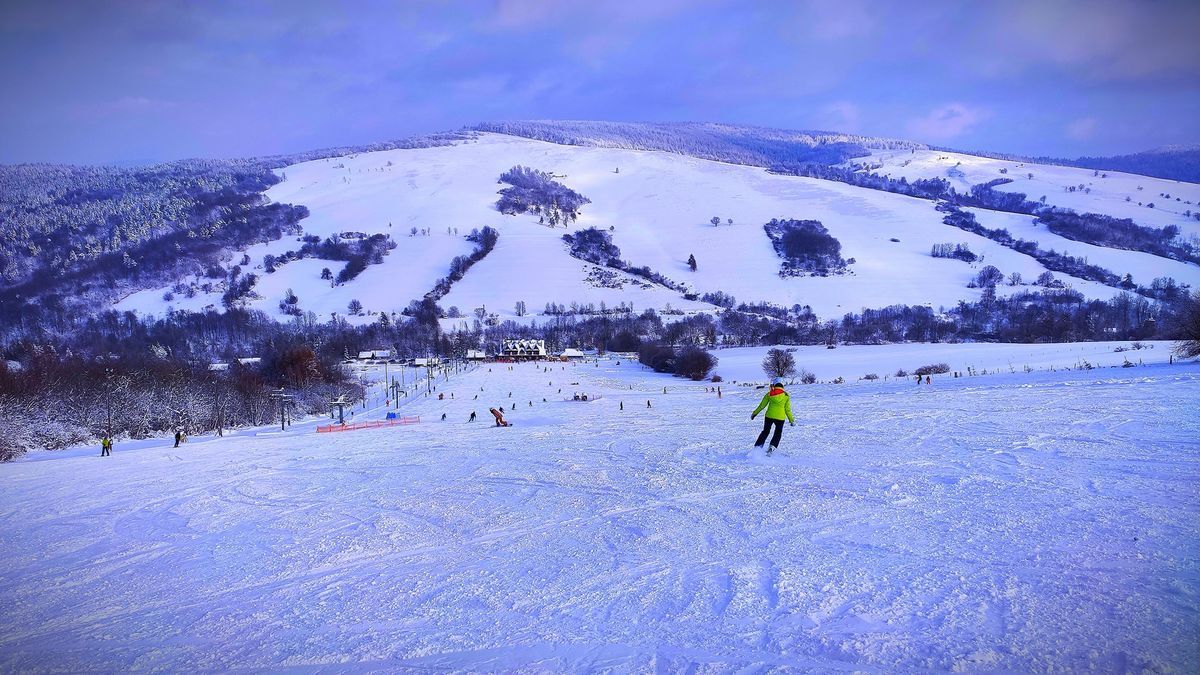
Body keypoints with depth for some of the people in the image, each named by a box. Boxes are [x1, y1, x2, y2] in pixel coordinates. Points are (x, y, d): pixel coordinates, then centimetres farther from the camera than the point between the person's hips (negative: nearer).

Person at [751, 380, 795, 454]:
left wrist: (754, 413, 18)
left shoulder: (769, 394, 2)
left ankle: (757, 446, 13)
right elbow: (787, 409, 1)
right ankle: (772, 447, 1)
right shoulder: (786, 396, 1)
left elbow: (762, 405, 7)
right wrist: (791, 420, 11)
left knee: (765, 432, 18)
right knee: (778, 433, 18)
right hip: (780, 417, -1)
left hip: (769, 416, 1)